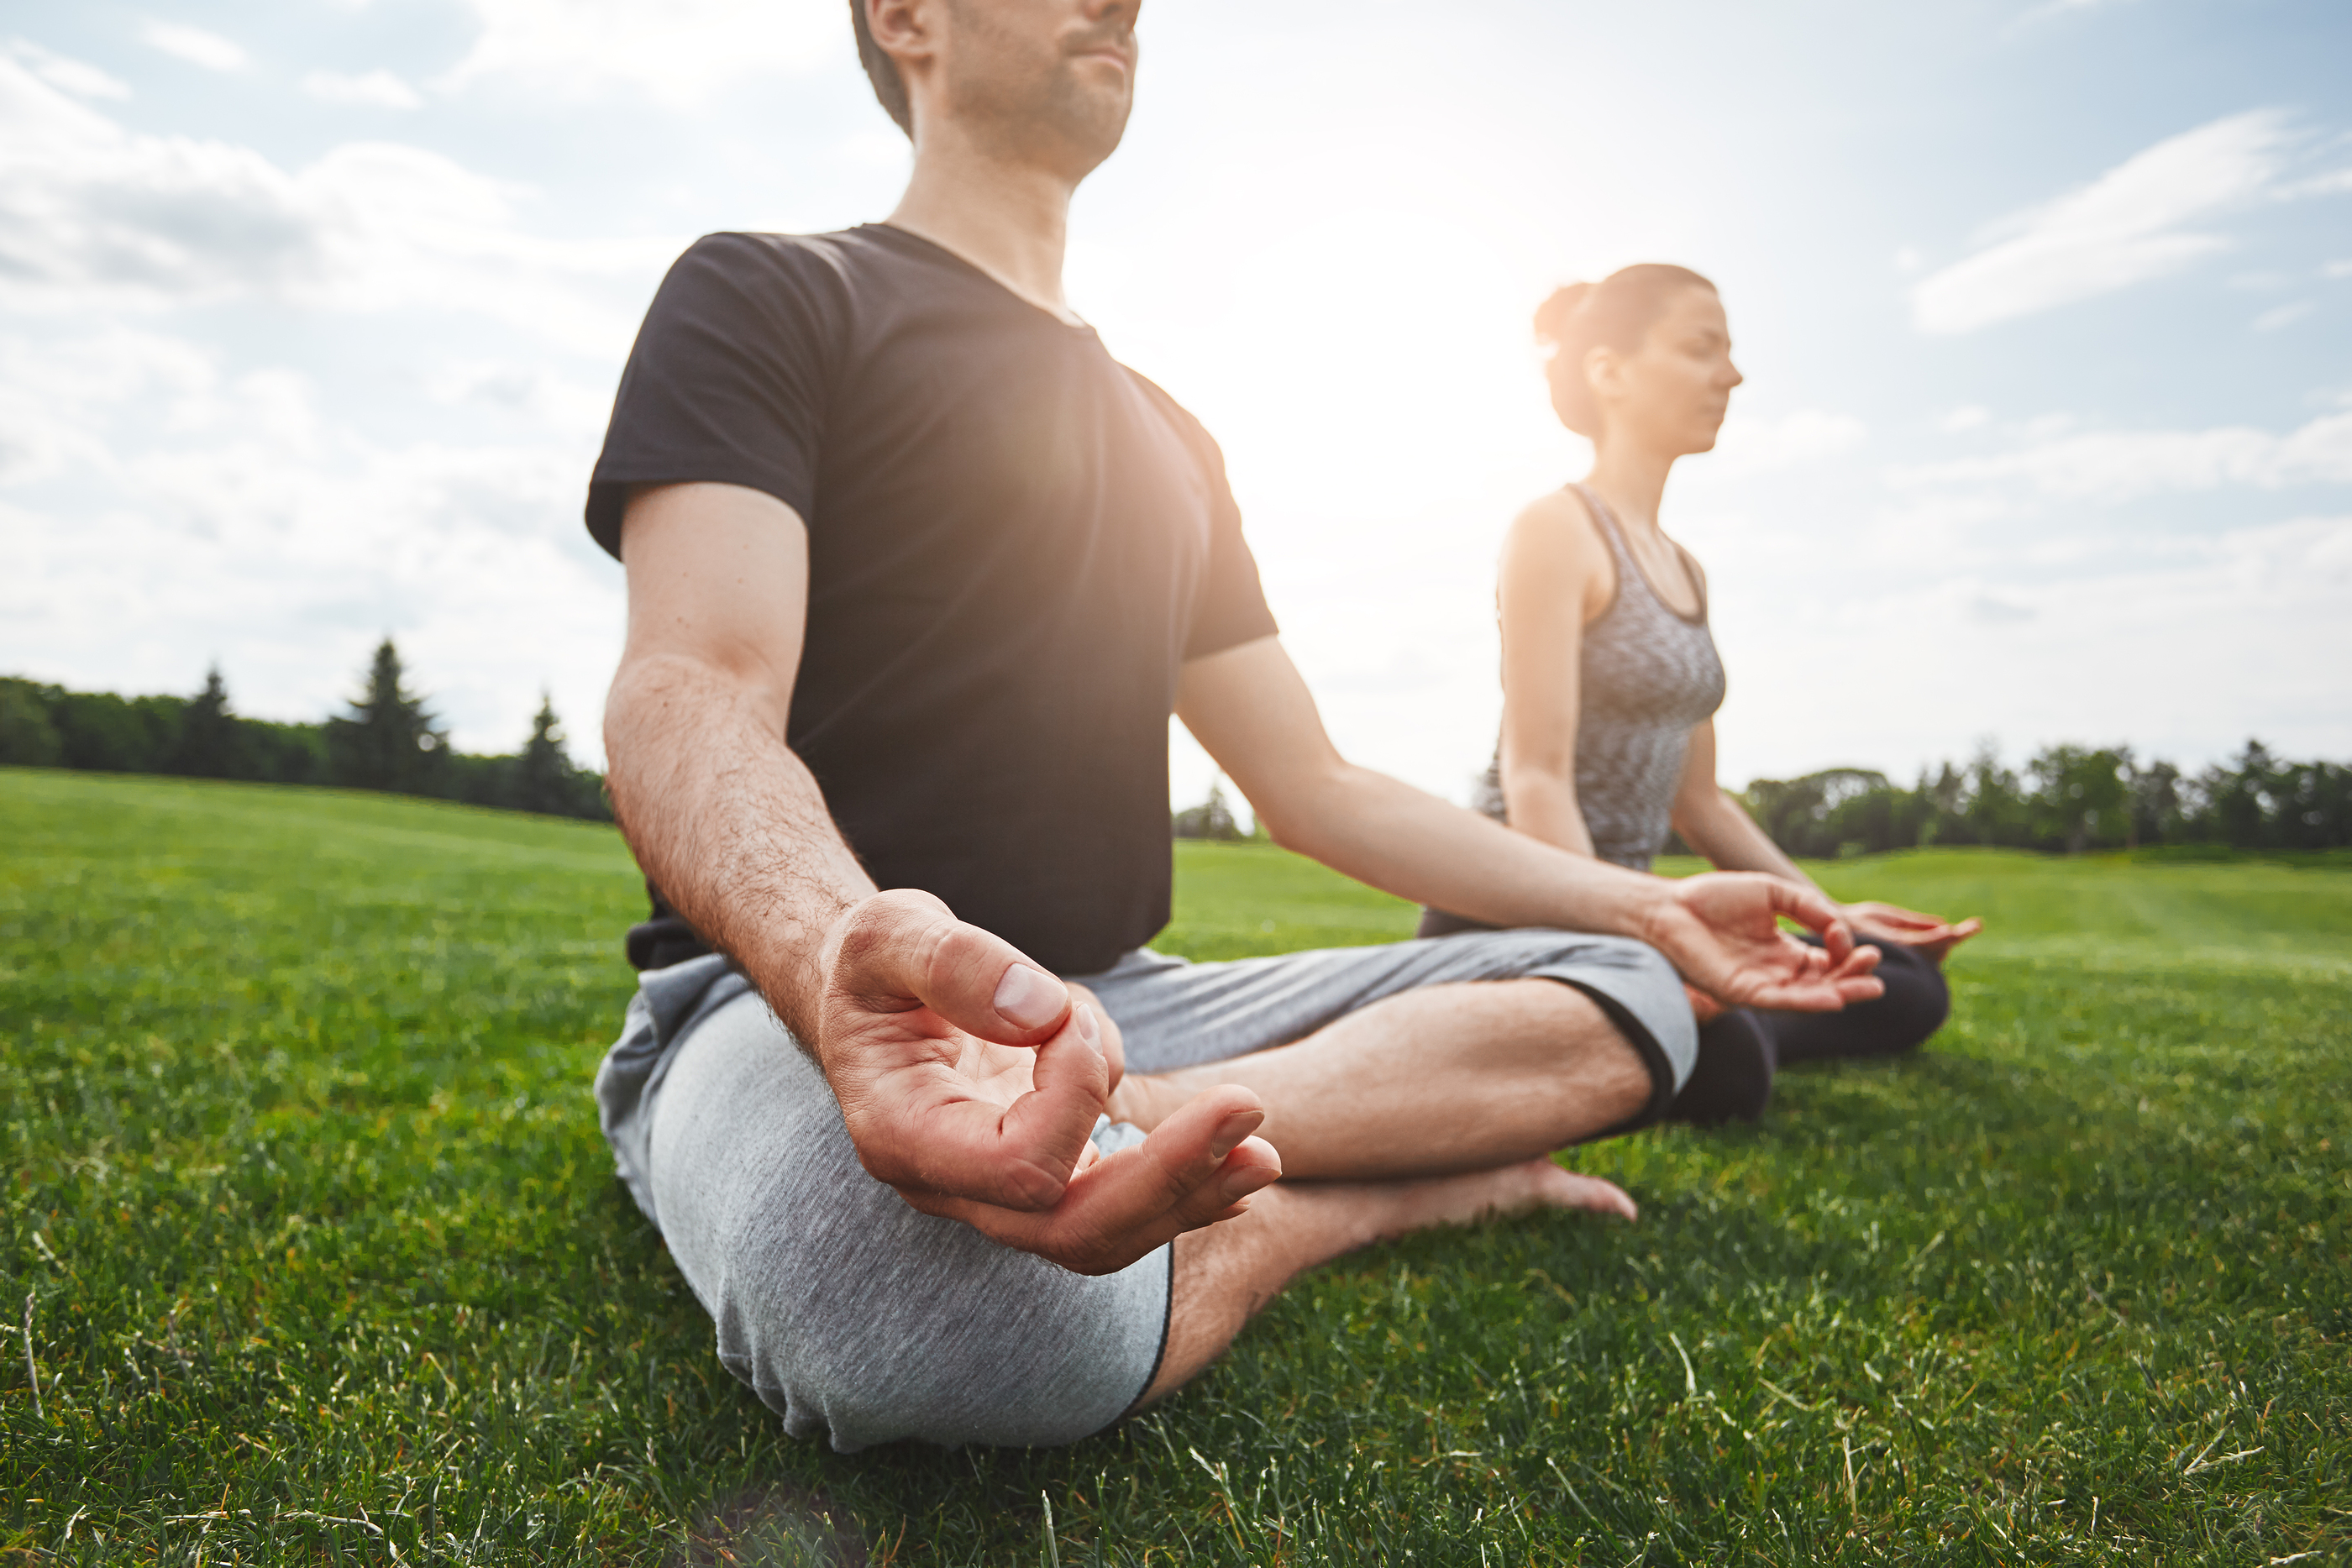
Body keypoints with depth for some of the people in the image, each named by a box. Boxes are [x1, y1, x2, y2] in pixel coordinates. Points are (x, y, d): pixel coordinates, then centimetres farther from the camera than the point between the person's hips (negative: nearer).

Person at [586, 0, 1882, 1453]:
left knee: (1626, 998, -4)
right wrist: (843, 953, -41)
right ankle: (1429, 1175, -14)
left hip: (1111, 1002, 6)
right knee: (920, 1260, -41)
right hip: (786, 991, -5)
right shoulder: (767, 297, 1)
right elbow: (692, 695, -17)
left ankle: (1136, 1121, -24)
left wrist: (1648, 907, 12)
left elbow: (1320, 789, 18)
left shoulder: (1169, 440, 19)